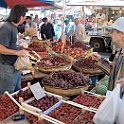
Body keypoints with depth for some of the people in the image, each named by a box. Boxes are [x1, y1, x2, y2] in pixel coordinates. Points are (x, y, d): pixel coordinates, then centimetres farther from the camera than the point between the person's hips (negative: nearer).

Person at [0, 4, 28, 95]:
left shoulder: (14, 27, 9)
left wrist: (20, 48, 8)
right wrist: (17, 52, -21)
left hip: (15, 66, 10)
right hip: (8, 67, -9)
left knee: (18, 91, 22)